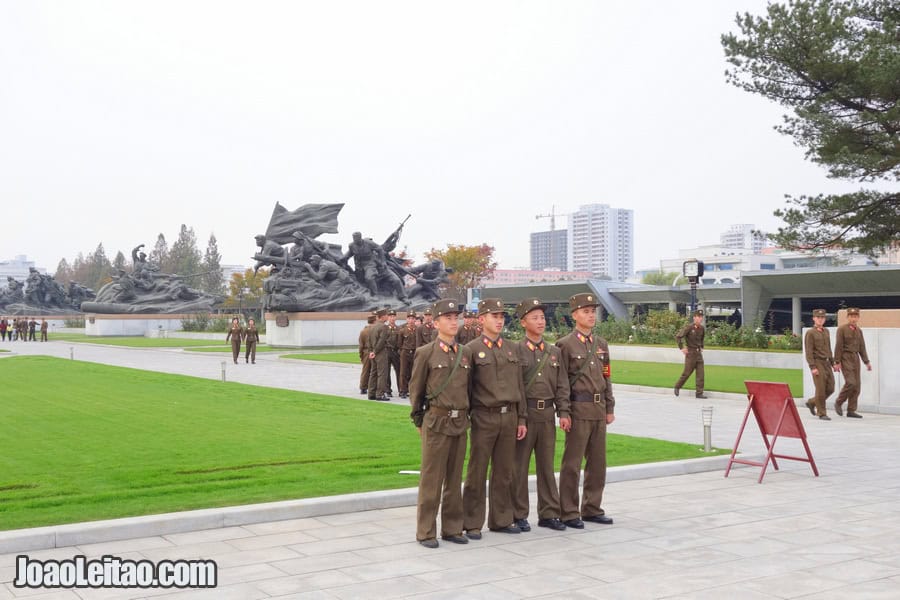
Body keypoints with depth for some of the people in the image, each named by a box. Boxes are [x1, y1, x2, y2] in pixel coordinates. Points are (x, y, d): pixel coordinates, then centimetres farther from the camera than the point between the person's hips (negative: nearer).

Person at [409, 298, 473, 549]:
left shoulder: (466, 353, 9)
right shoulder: (425, 353, -4)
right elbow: (415, 389, 1)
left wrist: (466, 416, 12)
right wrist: (419, 421, 4)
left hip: (460, 422, 5)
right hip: (436, 422, -4)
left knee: (454, 479, 11)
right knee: (431, 480, 0)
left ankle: (452, 528, 21)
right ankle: (426, 532, 9)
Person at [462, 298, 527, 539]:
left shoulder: (512, 348, 11)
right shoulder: (472, 349, -4)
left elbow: (519, 385, 13)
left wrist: (522, 419, 10)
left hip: (509, 416, 5)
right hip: (484, 417, -4)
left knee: (504, 472, 10)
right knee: (477, 473, 2)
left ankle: (501, 519, 21)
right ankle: (472, 523, 10)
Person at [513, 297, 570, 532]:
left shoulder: (554, 352, 11)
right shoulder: (516, 351, -4)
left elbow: (562, 385, 10)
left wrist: (563, 412, 1)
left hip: (547, 415, 4)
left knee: (547, 465, 10)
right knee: (519, 466, 3)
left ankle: (549, 513, 18)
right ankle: (518, 515, 12)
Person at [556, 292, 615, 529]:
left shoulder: (601, 344, 13)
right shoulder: (566, 344, -5)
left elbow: (606, 378, 16)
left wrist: (610, 409, 12)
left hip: (599, 409, 7)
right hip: (579, 409, -6)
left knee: (598, 462, 11)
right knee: (572, 463, -1)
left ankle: (592, 508, 22)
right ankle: (569, 512, 7)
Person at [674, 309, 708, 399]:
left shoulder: (702, 328, 5)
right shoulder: (688, 327, -13)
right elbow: (678, 336, -12)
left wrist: (701, 347, 16)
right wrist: (681, 348, -11)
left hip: (699, 353, 5)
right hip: (690, 353, -5)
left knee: (700, 374, 1)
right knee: (687, 373, 3)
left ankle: (699, 392, 5)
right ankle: (677, 387, 24)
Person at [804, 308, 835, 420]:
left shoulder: (826, 331, 15)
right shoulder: (810, 333, -8)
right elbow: (809, 352, -12)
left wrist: (833, 363, 16)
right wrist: (813, 367, -19)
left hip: (826, 363, 7)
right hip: (817, 363, -7)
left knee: (830, 388, 5)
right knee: (821, 389, -6)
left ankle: (812, 402, 23)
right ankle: (822, 413, 3)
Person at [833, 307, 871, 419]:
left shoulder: (859, 331, 12)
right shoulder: (842, 329, -7)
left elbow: (862, 347, 15)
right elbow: (838, 346, -11)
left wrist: (866, 362, 8)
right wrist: (837, 362, -14)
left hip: (855, 358, 7)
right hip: (845, 358, -7)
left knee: (856, 385, 3)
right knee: (850, 383, -18)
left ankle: (851, 411, 7)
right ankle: (838, 402, 2)